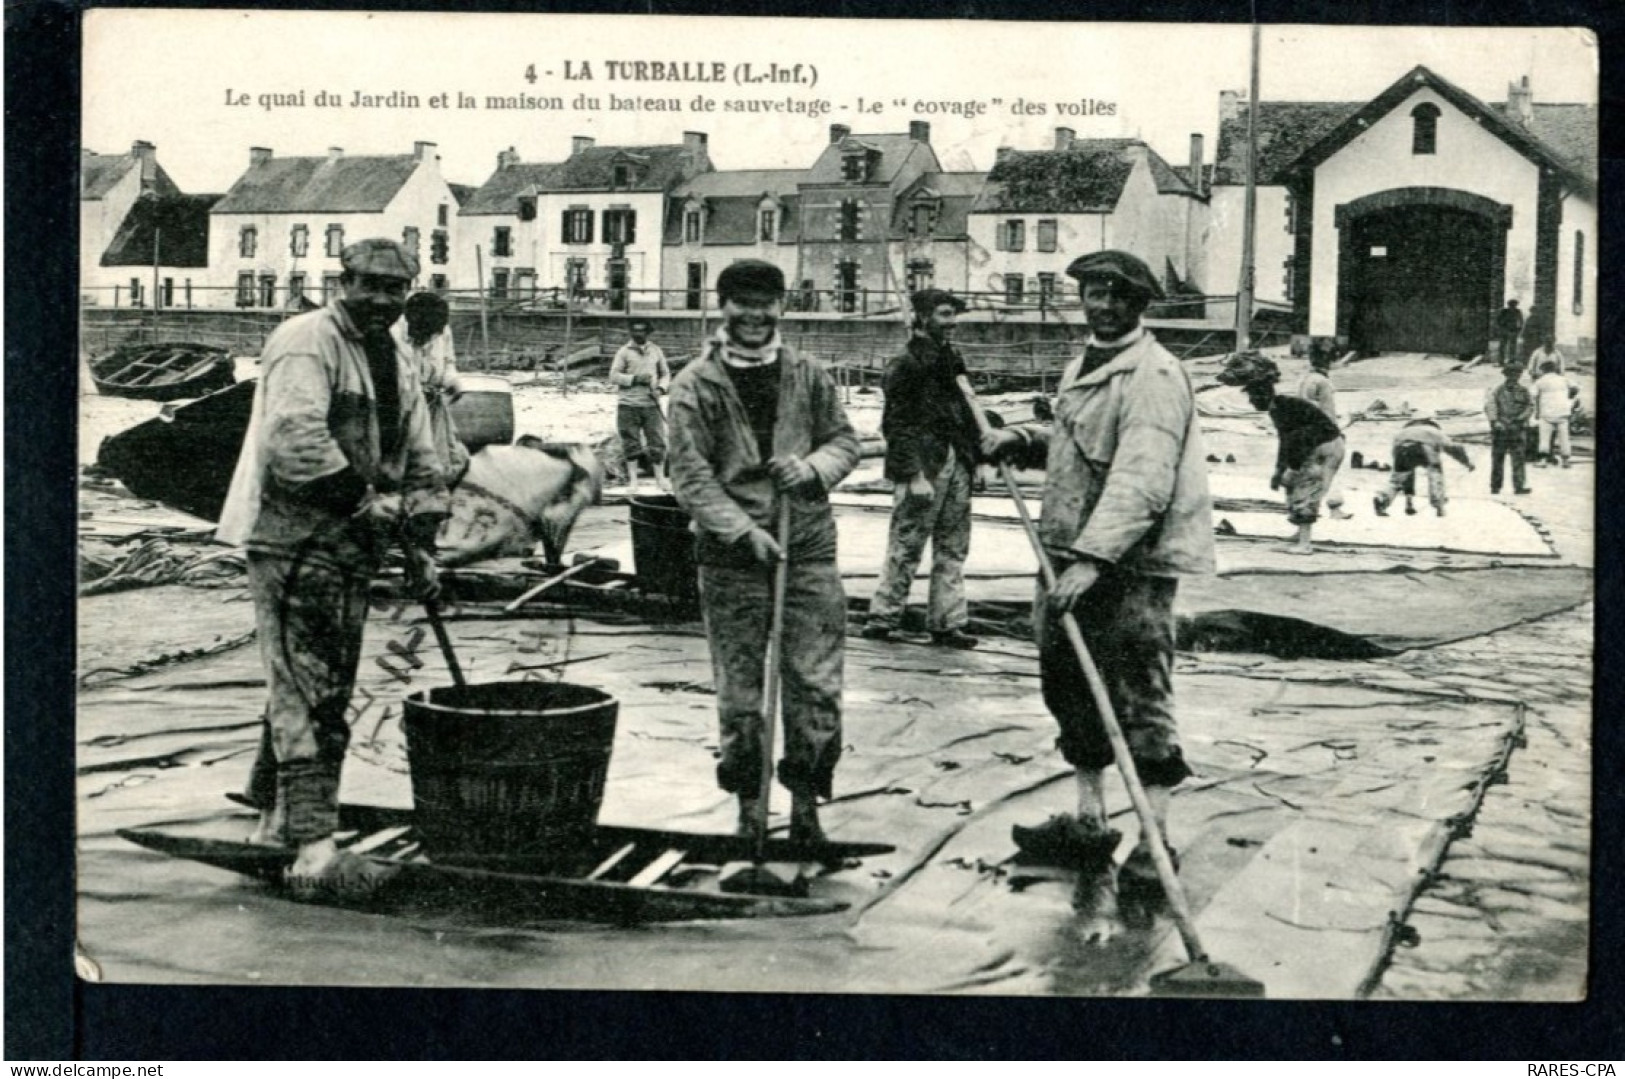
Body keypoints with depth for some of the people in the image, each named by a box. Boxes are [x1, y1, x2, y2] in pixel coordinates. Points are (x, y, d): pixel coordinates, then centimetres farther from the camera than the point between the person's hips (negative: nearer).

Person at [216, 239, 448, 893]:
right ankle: (314, 849, -11)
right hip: (294, 541, -9)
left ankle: (276, 819, 27)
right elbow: (295, 438, -24)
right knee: (305, 695, -10)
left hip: (354, 550, 9)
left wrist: (421, 544, 10)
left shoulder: (397, 366, 18)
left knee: (327, 693, 14)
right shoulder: (305, 343, -10)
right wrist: (363, 498, -22)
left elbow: (421, 462, 21)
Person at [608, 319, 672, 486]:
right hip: (629, 404, -2)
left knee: (657, 441, -1)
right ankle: (632, 478, 11)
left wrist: (660, 388, -5)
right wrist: (635, 379, -15)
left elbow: (666, 373, 15)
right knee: (631, 443, 3)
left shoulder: (656, 350, 10)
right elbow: (614, 375, -3)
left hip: (651, 404, 2)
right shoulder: (624, 351, 1)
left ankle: (659, 477, 6)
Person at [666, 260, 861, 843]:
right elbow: (691, 477, -7)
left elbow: (844, 441, 13)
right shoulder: (696, 385, -2)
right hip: (731, 556, -2)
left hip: (809, 550, 2)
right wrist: (744, 531, -18)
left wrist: (812, 468, -10)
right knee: (739, 694, 5)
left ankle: (805, 805, 11)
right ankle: (748, 807, 18)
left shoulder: (808, 375, 8)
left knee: (817, 685, -1)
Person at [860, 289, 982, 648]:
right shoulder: (905, 366, -7)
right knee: (905, 547, -2)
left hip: (956, 463, 8)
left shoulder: (951, 359, 16)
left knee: (953, 550, 8)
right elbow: (898, 426, -11)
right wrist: (916, 475, -17)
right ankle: (881, 618, 8)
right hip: (921, 465, -7)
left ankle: (947, 623, 12)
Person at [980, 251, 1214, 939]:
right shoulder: (1084, 365, 16)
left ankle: (1154, 844, 4)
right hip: (1073, 555, 10)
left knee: (1140, 702, -5)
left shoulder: (1153, 377, -15)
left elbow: (1142, 482, -27)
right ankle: (1089, 822, 32)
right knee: (1072, 690, 17)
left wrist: (1093, 559, -35)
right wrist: (1022, 441, 10)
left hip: (1133, 567, -10)